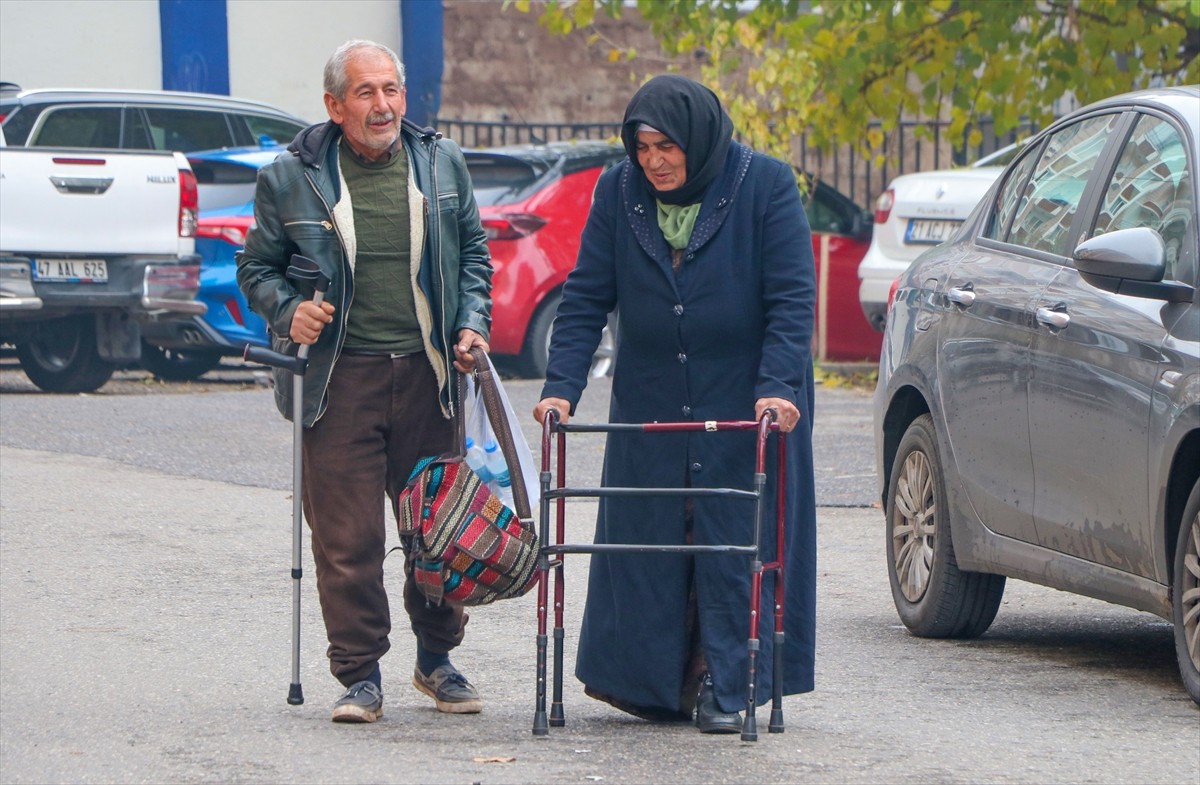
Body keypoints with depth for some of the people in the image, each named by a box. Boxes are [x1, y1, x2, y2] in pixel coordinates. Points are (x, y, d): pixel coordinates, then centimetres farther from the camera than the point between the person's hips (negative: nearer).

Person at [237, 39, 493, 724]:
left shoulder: (443, 164, 7)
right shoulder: (292, 178, 0)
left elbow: (473, 254, 17)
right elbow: (258, 265, 10)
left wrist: (472, 323, 4)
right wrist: (287, 310, -8)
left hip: (427, 373, 2)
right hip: (340, 379, -2)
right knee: (346, 537, -4)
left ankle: (437, 659, 25)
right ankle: (360, 674, 4)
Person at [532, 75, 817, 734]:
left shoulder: (765, 185, -9)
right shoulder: (618, 193, 0)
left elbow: (790, 297, -10)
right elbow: (586, 297, 1)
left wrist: (778, 386, -22)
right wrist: (560, 385, -10)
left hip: (743, 406, -3)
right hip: (649, 403, 3)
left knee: (736, 542, -2)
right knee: (647, 542, 3)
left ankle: (725, 689, 3)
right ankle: (654, 683, 10)